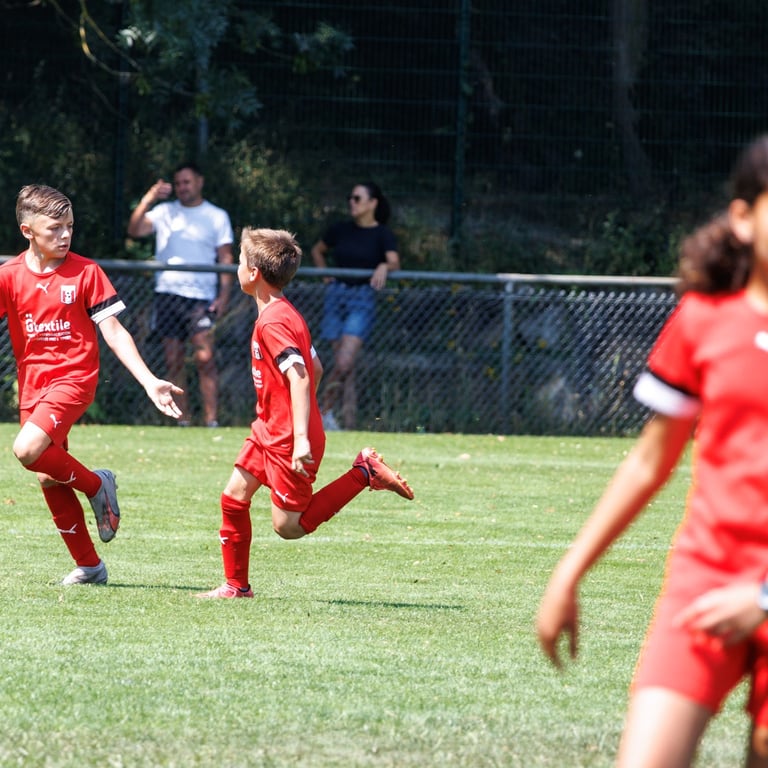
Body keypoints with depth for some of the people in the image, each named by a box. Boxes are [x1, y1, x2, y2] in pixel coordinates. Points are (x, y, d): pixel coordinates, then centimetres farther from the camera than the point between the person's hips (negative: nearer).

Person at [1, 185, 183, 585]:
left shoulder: (86, 272, -4)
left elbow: (114, 331, -3)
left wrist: (150, 382, -11)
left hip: (73, 378, -4)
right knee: (48, 479, 4)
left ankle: (97, 484, -1)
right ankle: (89, 566, 18)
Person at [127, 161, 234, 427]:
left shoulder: (217, 216, 10)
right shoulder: (164, 212, 12)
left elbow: (226, 259, 7)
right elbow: (134, 230, -2)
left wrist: (224, 296, -5)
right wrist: (148, 199, -16)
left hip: (201, 296, -3)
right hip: (167, 293, 3)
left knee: (204, 357, -15)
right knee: (173, 361, 1)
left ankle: (211, 419, -16)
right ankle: (183, 420, 4)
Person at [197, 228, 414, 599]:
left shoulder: (272, 323, -21)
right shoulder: (286, 314, 10)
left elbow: (299, 376, -30)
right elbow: (316, 368, 18)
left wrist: (301, 438, -35)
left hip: (288, 441, -10)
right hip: (269, 430, 10)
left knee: (289, 526, -3)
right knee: (234, 498, 9)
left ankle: (364, 474, -1)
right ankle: (236, 585, 16)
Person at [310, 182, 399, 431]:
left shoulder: (382, 234, -2)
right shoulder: (341, 230, 10)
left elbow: (394, 262, -17)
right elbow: (317, 251, 26)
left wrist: (384, 267, -39)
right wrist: (326, 276, 11)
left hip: (363, 299, -4)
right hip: (336, 296, 4)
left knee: (344, 363, -17)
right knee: (343, 366, 2)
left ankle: (324, 410, -2)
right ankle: (348, 424, 6)